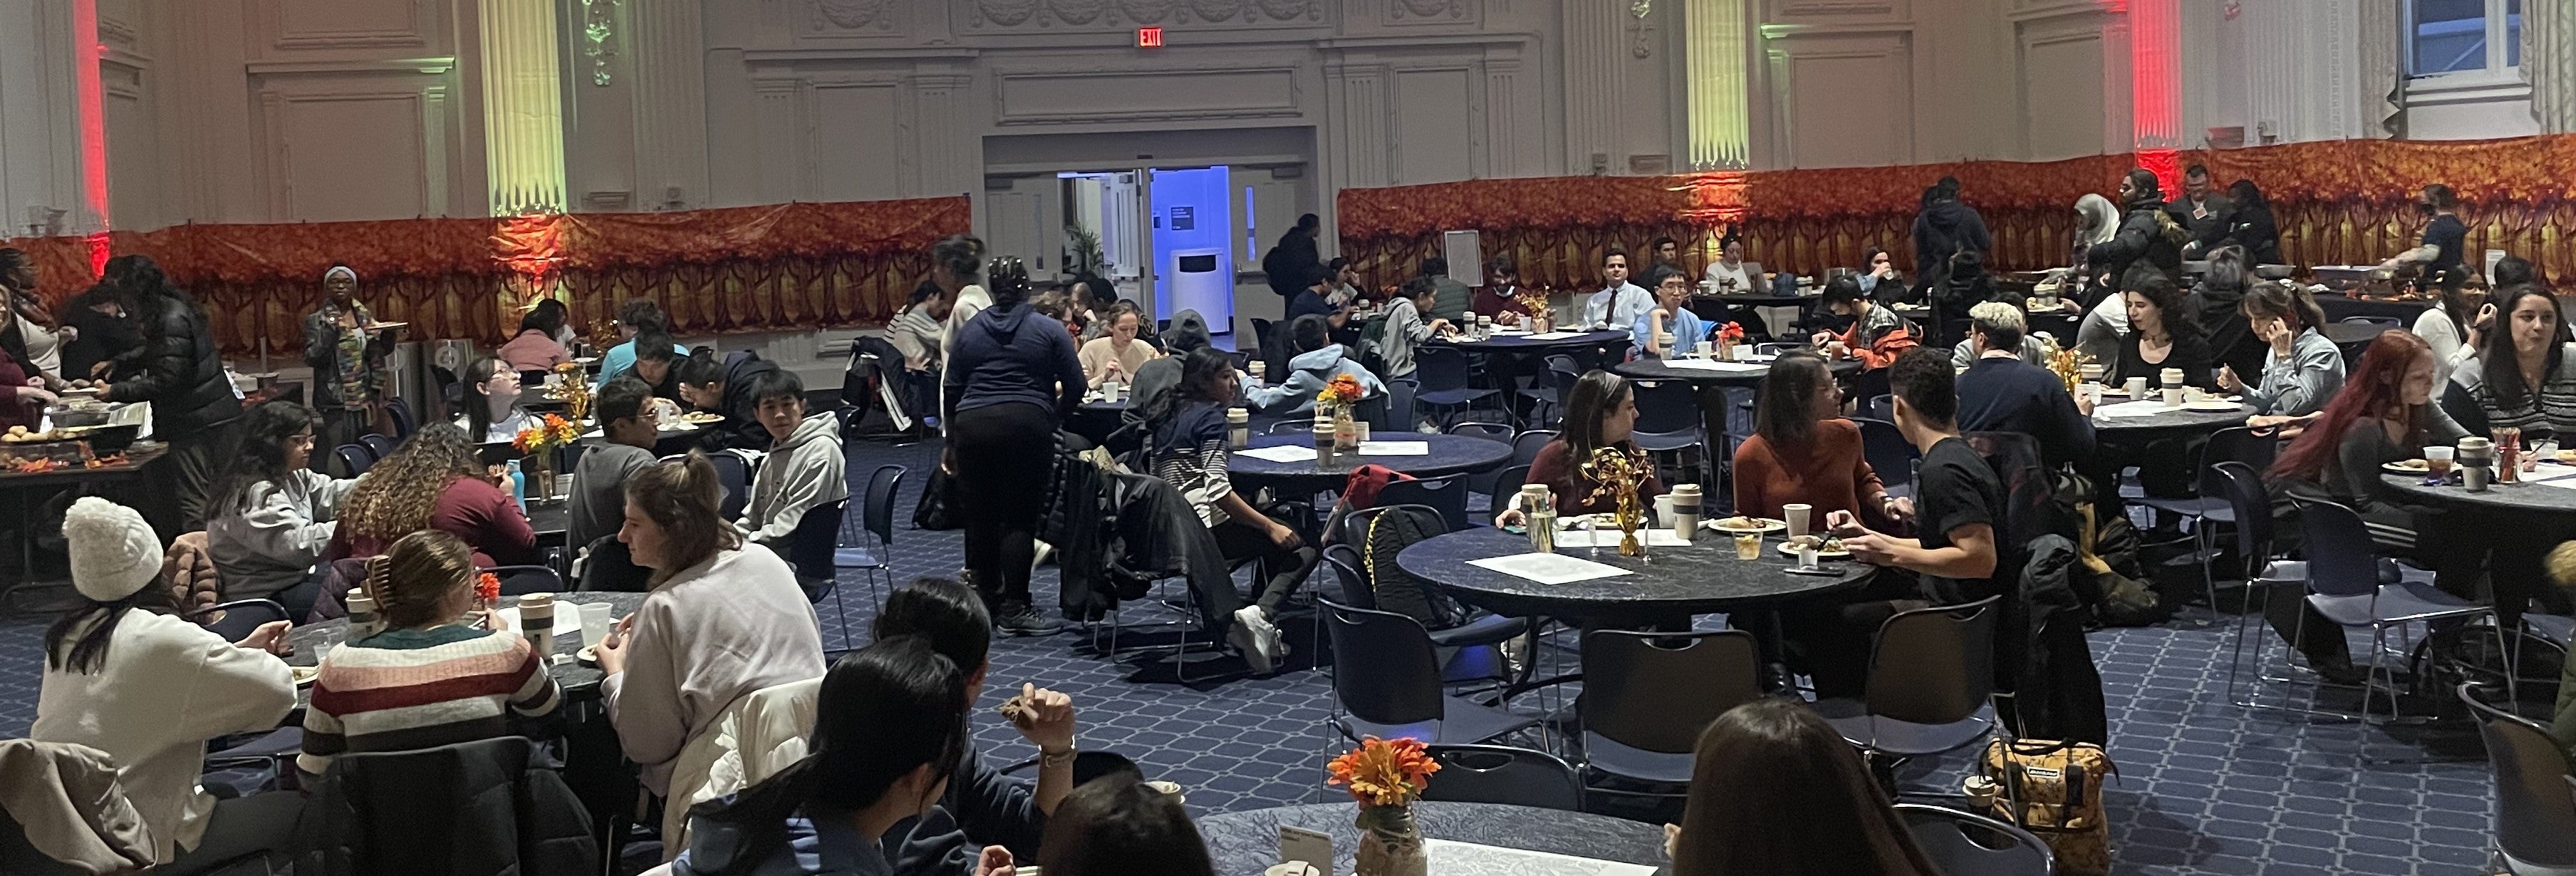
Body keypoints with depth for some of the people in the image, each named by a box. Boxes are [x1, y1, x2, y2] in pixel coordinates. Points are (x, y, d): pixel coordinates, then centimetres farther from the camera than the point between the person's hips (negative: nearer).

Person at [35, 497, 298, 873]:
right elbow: (278, 688, -20)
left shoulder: (66, 637, 4)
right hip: (136, 844, -9)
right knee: (298, 808, 0)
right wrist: (251, 658, 1)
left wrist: (241, 648, 19)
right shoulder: (160, 637, -21)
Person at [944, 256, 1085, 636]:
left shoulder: (969, 331, 15)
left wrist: (952, 442, 25)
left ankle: (986, 603, 21)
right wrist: (1053, 414, 21)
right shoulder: (1048, 330, 7)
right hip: (1027, 425, -3)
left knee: (979, 518, 11)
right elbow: (1076, 387, 3)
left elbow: (952, 391, 15)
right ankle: (1014, 608, -5)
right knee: (1019, 518, -2)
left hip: (972, 426, 3)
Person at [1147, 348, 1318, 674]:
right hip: (1203, 526, -9)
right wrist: (1270, 527, -17)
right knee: (1304, 548, -7)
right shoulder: (1210, 416, -8)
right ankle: (1259, 615, -24)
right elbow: (1217, 489, -19)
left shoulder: (1169, 414, 16)